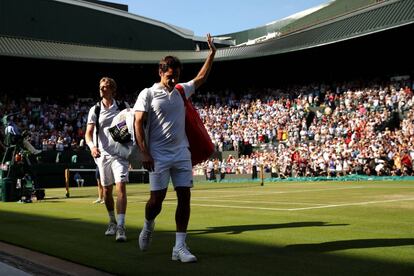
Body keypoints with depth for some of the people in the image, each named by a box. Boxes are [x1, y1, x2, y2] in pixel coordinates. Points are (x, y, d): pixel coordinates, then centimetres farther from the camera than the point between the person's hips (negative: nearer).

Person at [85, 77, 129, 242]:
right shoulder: (95, 110, 3)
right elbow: (88, 133, -3)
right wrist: (92, 146, -23)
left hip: (120, 154, -2)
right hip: (103, 154, 2)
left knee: (121, 187, -15)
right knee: (107, 191, 11)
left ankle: (120, 227, -17)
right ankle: (112, 222, 32)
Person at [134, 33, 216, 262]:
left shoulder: (182, 91, 12)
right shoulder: (148, 94, -3)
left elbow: (201, 78, 26)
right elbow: (138, 124, -8)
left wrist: (212, 53, 20)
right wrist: (144, 152, -16)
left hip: (182, 154, 5)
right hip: (158, 156, -4)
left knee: (185, 197, -3)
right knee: (157, 197, -3)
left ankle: (180, 247, 1)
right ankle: (148, 227, 30)